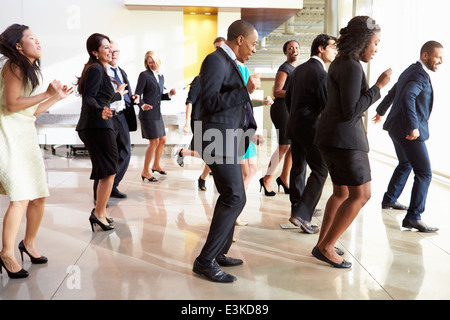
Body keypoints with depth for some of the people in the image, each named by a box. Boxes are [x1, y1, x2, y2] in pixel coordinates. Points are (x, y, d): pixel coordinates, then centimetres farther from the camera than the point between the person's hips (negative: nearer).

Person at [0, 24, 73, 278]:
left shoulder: (33, 71, 19)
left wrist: (57, 97, 16)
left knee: (39, 196, 8)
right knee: (21, 197, -16)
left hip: (28, 135, 9)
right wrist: (47, 93, -13)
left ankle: (29, 243, 26)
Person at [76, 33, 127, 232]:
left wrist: (118, 94, 39)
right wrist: (101, 111, -40)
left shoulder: (98, 70, 19)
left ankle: (100, 211, 24)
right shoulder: (96, 69, -11)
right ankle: (99, 213, -4)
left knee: (106, 171, 17)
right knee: (110, 171, -6)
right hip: (98, 126, -10)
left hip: (92, 126, 10)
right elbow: (89, 98, -22)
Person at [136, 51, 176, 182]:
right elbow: (137, 94, -11)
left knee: (162, 140, 14)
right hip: (148, 114, -8)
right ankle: (145, 171, 0)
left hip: (157, 114, 8)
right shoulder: (144, 75, -8)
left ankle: (156, 165, 33)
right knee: (154, 142, -10)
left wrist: (169, 94, 4)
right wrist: (142, 105, -29)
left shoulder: (161, 76, 14)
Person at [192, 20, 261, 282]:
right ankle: (206, 261, -7)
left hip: (228, 141, 11)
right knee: (235, 197, -13)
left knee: (230, 196, 14)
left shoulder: (229, 63, 18)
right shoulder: (216, 61, -12)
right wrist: (246, 90, -20)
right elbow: (209, 101, -21)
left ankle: (218, 253, 24)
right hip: (219, 141, -11)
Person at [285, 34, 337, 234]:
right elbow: (327, 105, -17)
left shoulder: (299, 69, 11)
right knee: (320, 171, -5)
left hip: (294, 126, 9)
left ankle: (297, 208, 32)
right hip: (310, 129, -9)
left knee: (298, 167, 19)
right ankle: (301, 215, -10)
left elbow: (287, 97, 18)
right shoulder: (321, 74, -16)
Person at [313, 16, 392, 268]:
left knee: (342, 193, 16)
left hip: (333, 135, 11)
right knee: (361, 194, -6)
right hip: (344, 137, -11)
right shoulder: (351, 67, -17)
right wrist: (379, 86, -17)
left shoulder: (342, 63, 14)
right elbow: (351, 111, -21)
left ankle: (323, 244, 22)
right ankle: (326, 247, -1)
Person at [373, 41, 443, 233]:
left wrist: (381, 112, 44)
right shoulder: (420, 74, -16)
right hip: (408, 131, -11)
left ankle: (390, 199, 42)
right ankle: (413, 217, -14)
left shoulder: (411, 71, 16)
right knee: (424, 172, -11)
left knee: (405, 164, 28)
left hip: (398, 128, 11)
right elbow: (407, 97, -33)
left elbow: (393, 92, 29)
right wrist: (413, 126, -37)